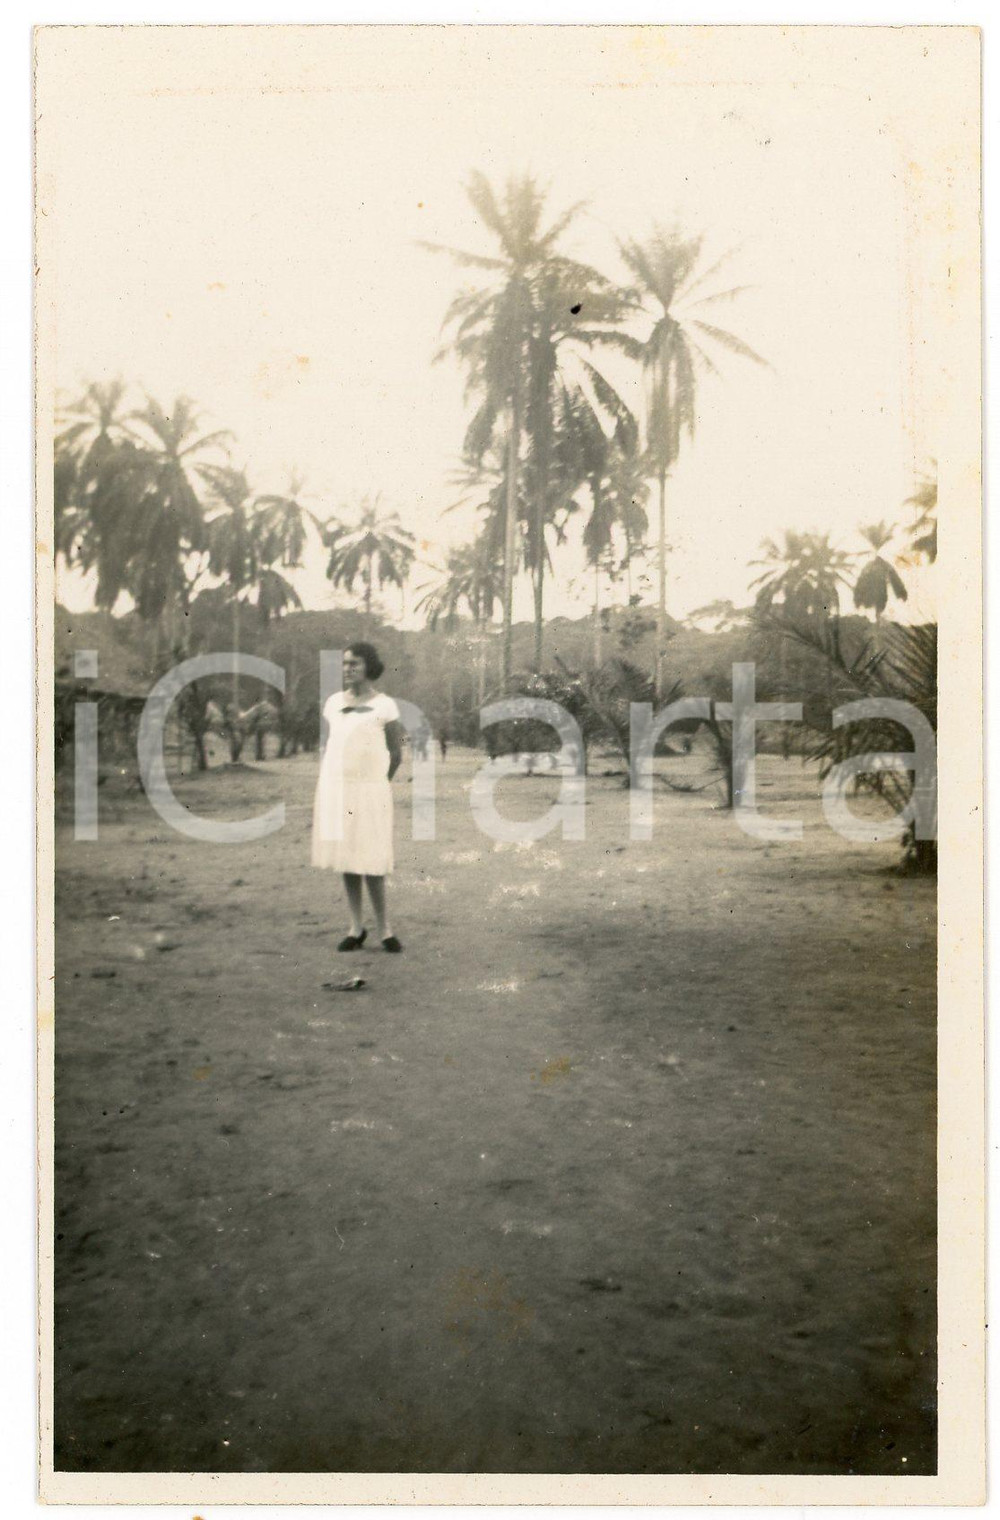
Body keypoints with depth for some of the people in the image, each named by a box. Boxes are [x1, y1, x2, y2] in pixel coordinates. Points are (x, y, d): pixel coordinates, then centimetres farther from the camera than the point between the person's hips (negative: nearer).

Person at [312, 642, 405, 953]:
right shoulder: (333, 703, 8)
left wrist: (375, 787, 6)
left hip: (368, 793, -4)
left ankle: (383, 927, 10)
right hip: (334, 789, 5)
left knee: (369, 861, -5)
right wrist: (322, 793, 9)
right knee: (346, 858, 6)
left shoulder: (384, 706, -7)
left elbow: (397, 753, -1)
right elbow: (327, 748, 14)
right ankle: (356, 928, 15)